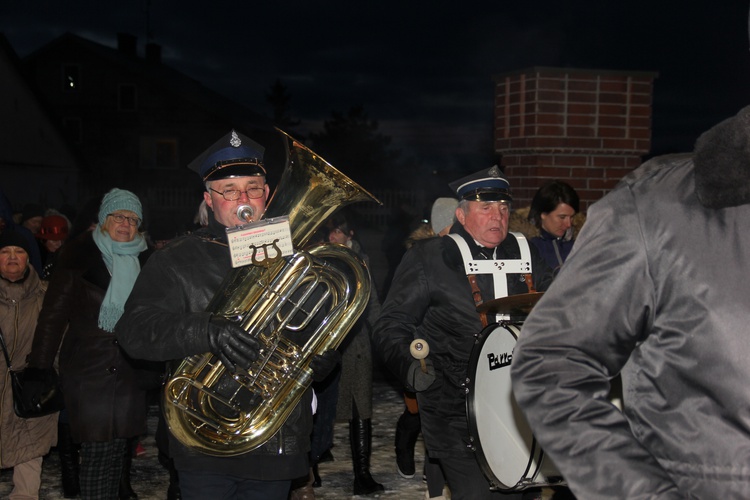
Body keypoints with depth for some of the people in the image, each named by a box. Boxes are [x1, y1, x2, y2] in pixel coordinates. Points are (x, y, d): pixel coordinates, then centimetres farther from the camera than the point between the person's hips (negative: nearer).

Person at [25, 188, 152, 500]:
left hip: (129, 369, 4)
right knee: (97, 449, -6)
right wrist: (40, 366, -14)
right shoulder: (81, 255, -4)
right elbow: (54, 312, -8)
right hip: (89, 366, -4)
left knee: (119, 445, 8)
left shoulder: (144, 260, 9)